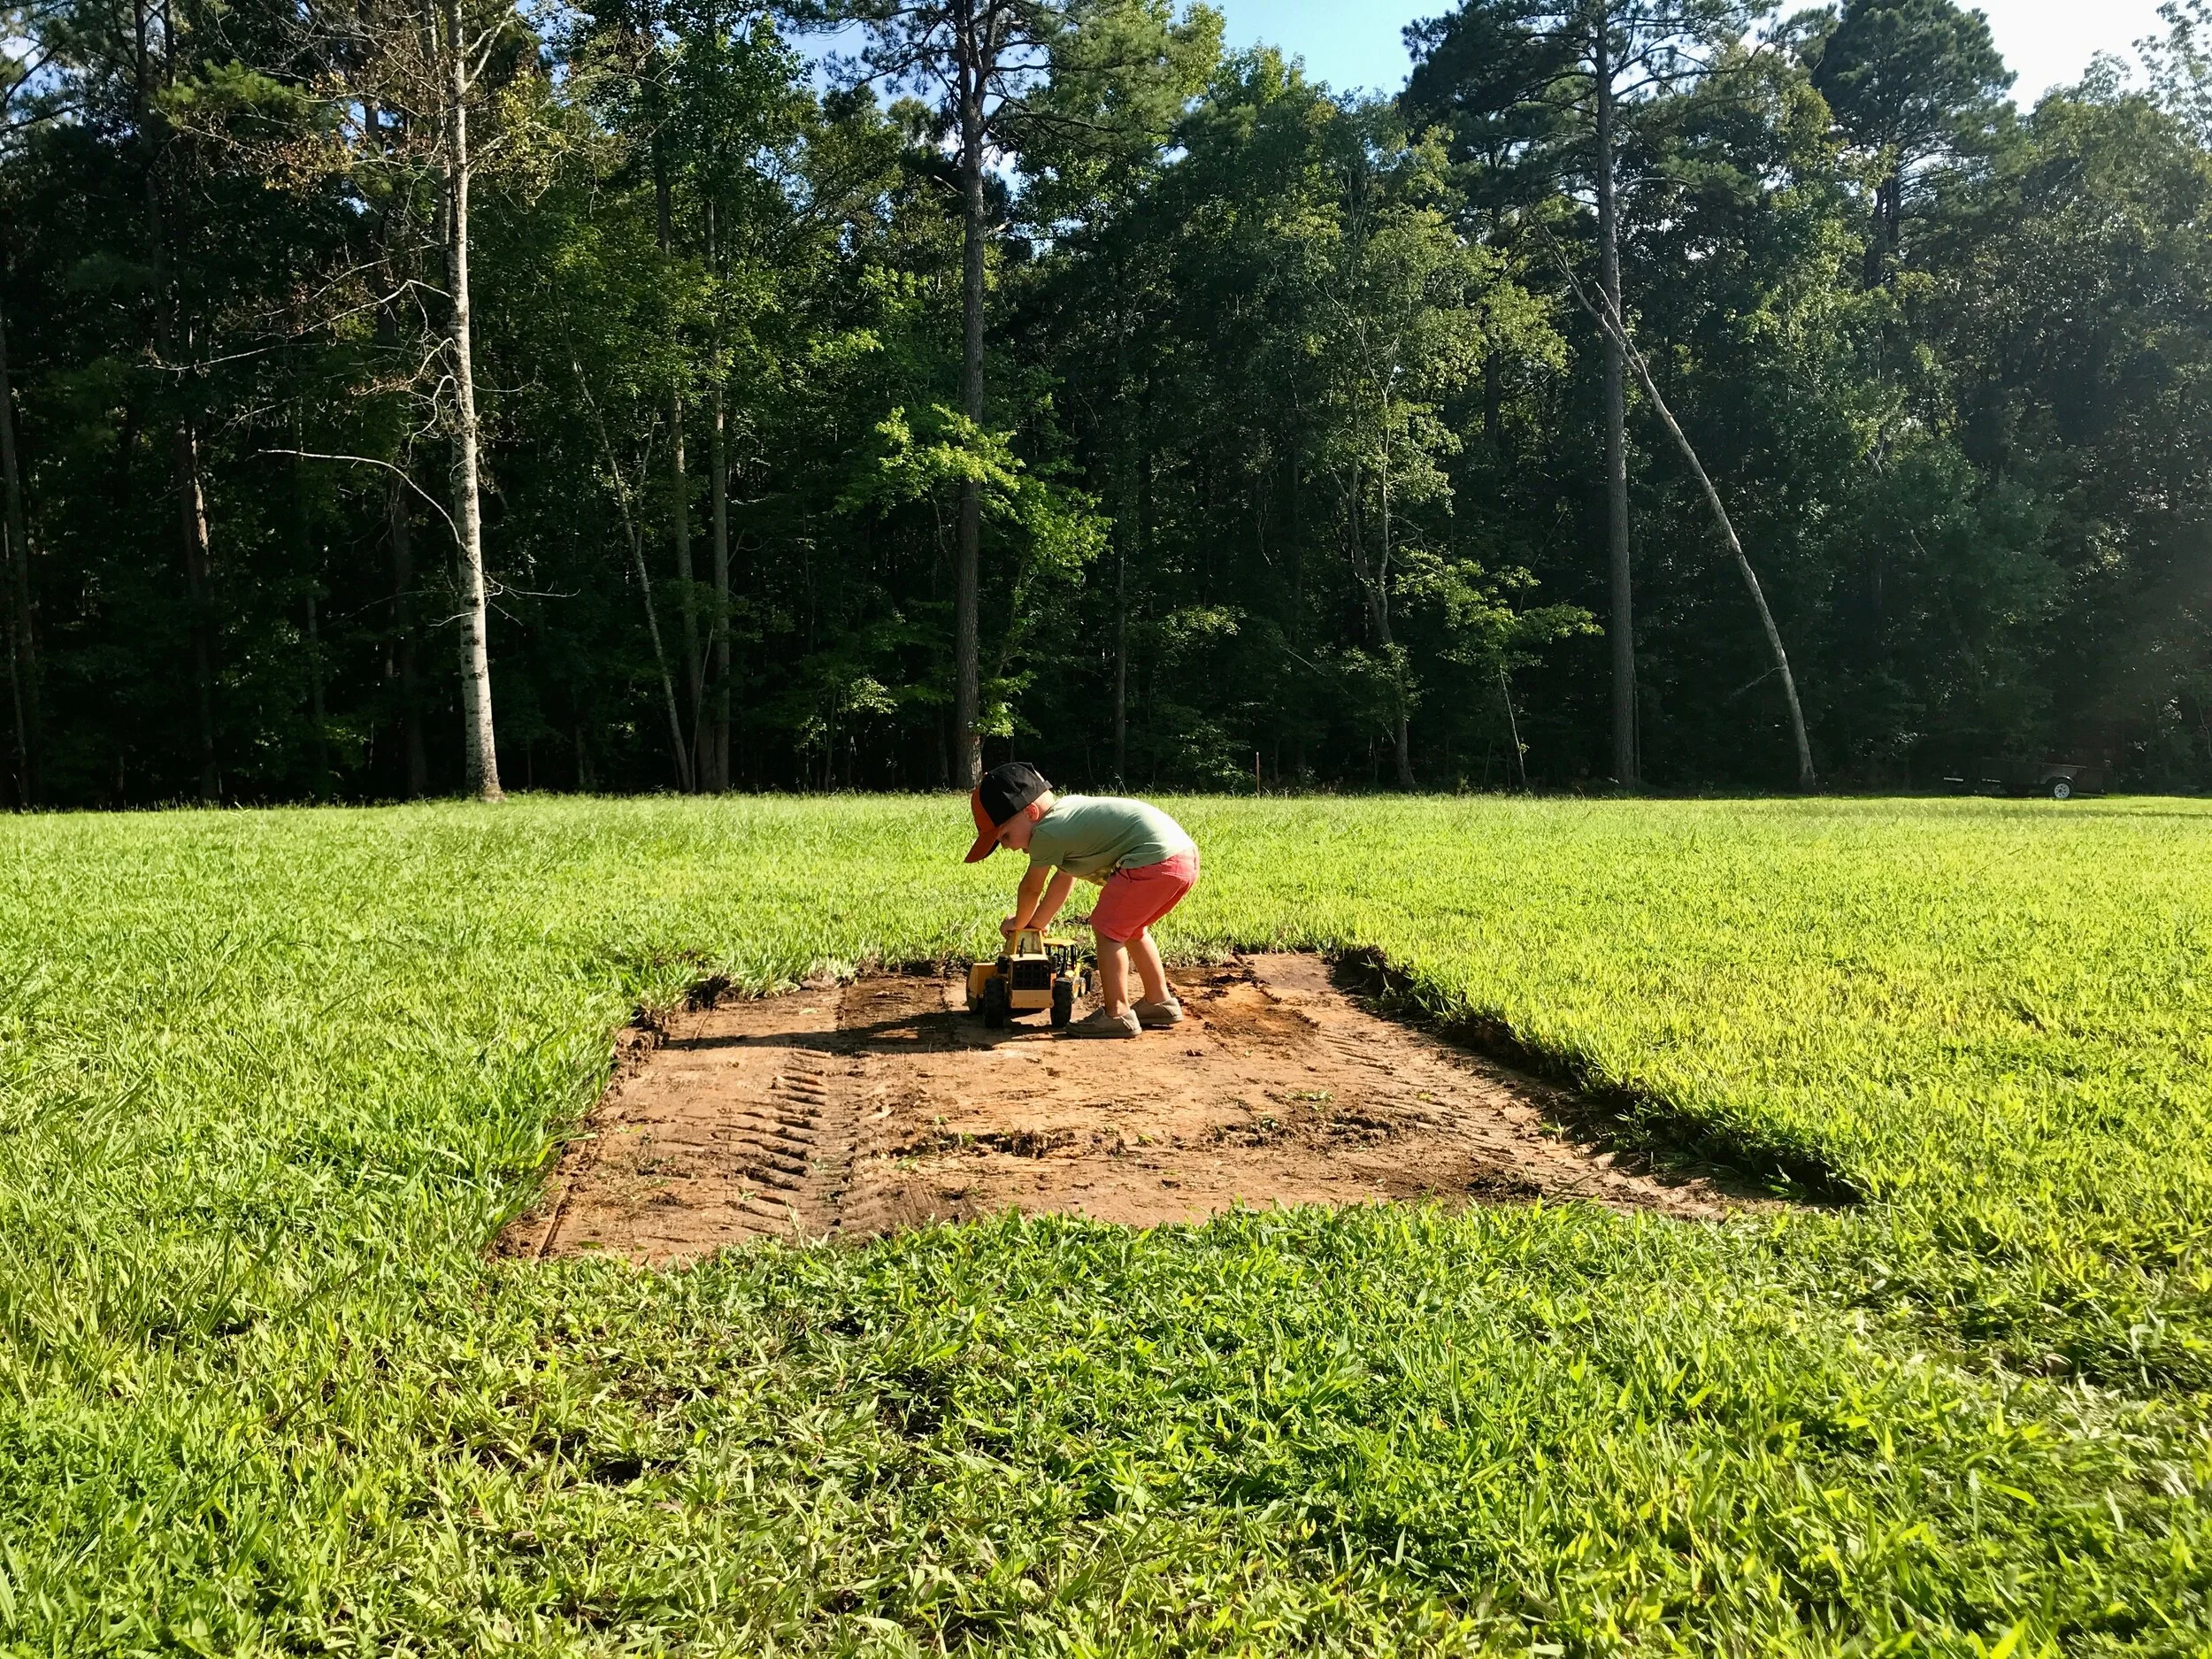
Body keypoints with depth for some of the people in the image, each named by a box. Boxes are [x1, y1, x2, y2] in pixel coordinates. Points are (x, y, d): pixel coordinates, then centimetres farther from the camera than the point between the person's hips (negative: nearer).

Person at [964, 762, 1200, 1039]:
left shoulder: (1047, 833, -7)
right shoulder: (1067, 807, 21)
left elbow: (1031, 887, 10)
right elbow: (1064, 878, 33)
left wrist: (1019, 922, 29)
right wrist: (1038, 922, 44)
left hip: (1156, 860, -10)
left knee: (1107, 927, -2)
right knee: (1130, 928, 25)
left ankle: (1117, 1014, -1)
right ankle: (1159, 1001, 32)